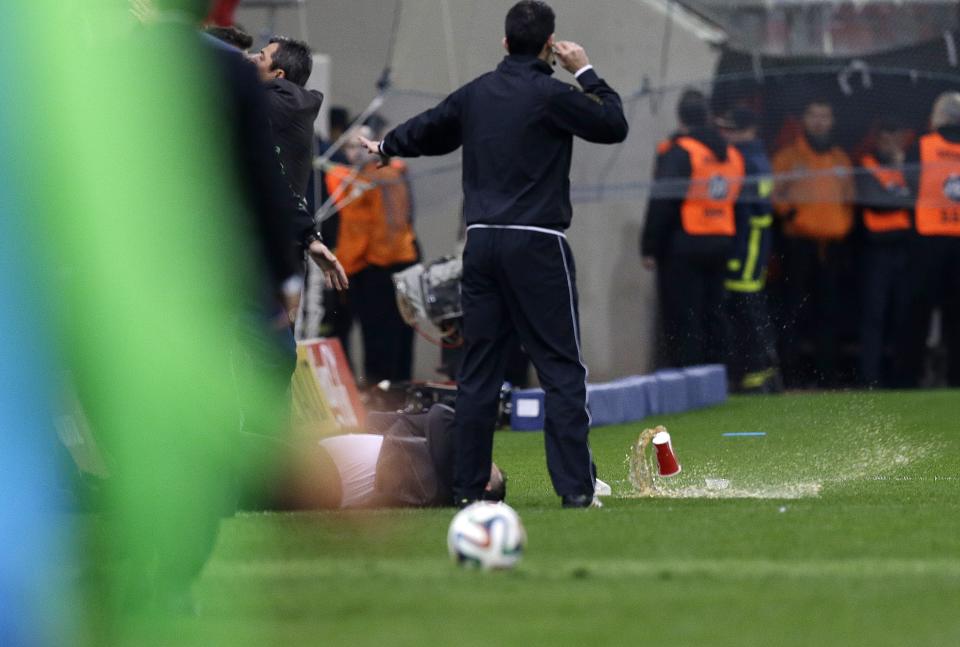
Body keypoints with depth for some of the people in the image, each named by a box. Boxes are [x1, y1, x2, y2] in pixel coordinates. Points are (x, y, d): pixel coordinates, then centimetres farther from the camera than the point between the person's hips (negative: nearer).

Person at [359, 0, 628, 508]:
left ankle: (467, 488, 9)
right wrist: (586, 73, 10)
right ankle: (575, 489, -9)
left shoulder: (475, 94, 9)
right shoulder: (550, 95, -9)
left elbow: (425, 129, 26)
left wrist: (387, 148, 46)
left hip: (482, 241, 6)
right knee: (561, 369, -4)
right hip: (536, 245, -6)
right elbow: (614, 126, 0)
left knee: (478, 369, 10)